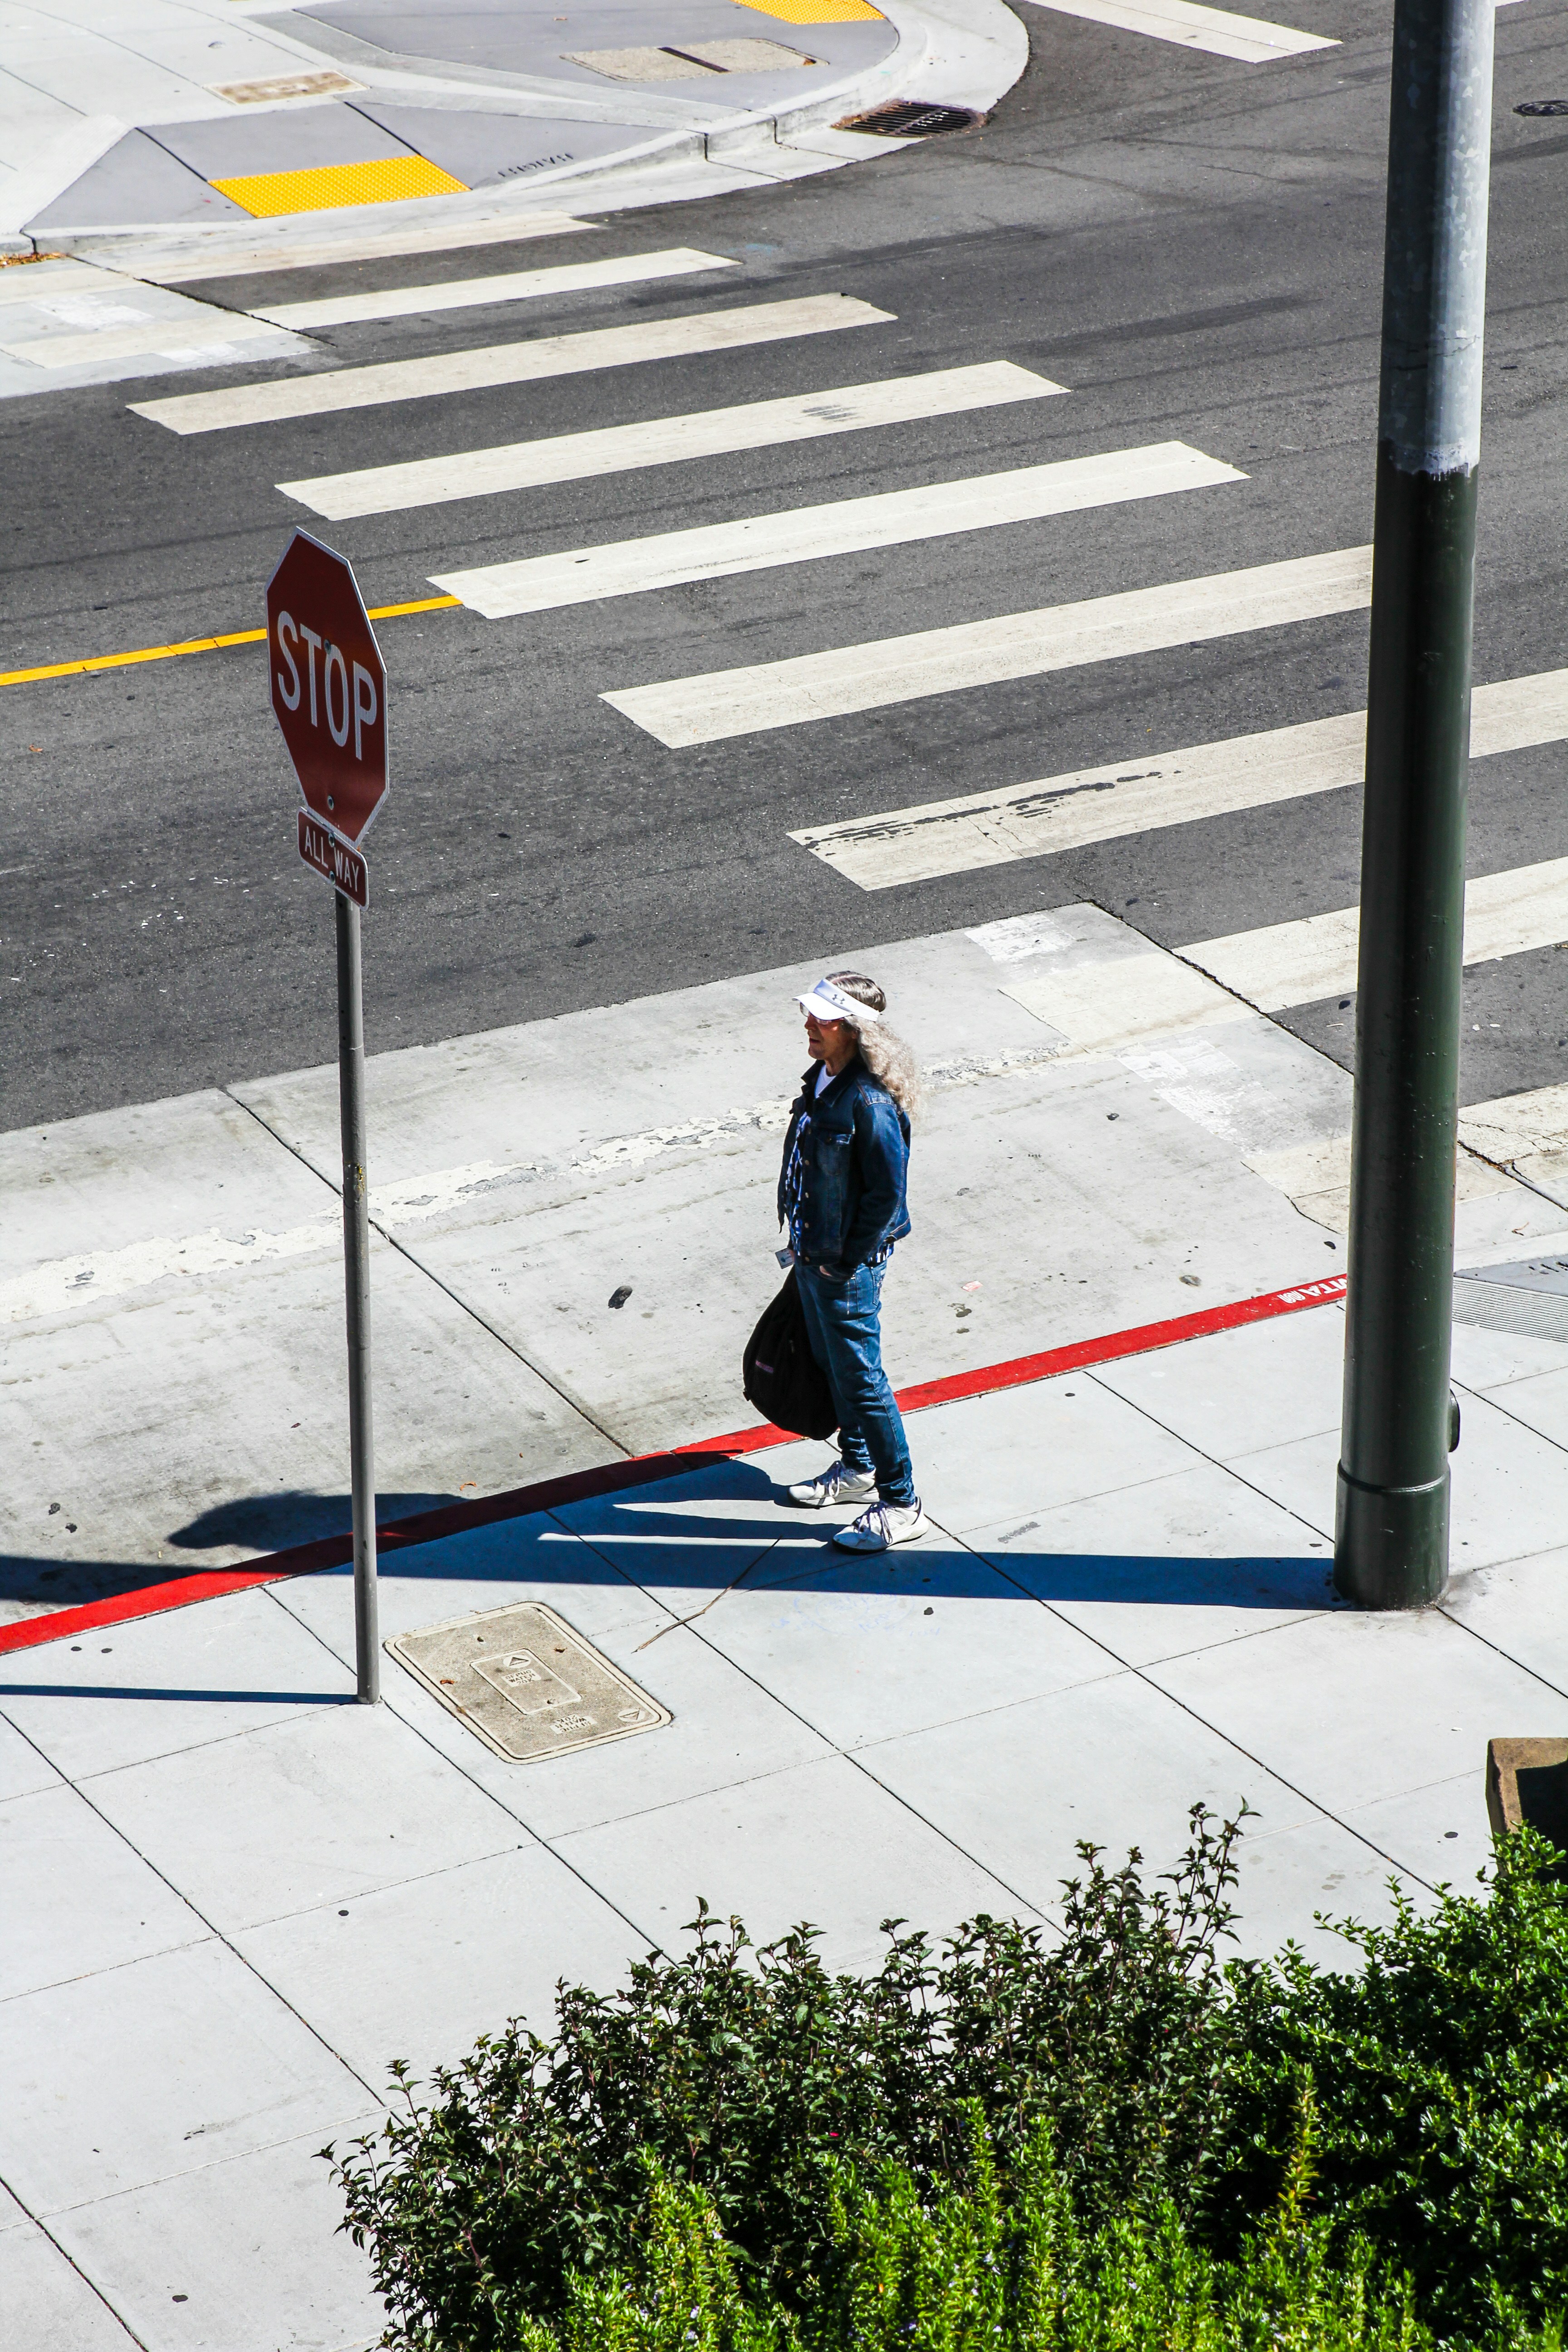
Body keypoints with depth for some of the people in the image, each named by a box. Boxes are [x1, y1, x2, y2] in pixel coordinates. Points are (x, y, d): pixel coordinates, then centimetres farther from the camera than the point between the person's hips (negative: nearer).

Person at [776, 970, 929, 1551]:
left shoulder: (871, 1103, -28)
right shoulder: (823, 1077, -1)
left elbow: (886, 1193, -23)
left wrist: (846, 1263, -16)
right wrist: (803, 1244, 15)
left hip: (848, 1265, -9)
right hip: (812, 1254, 9)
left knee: (861, 1380, 1)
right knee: (833, 1365, 24)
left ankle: (901, 1506, 12)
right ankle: (857, 1468, 43)